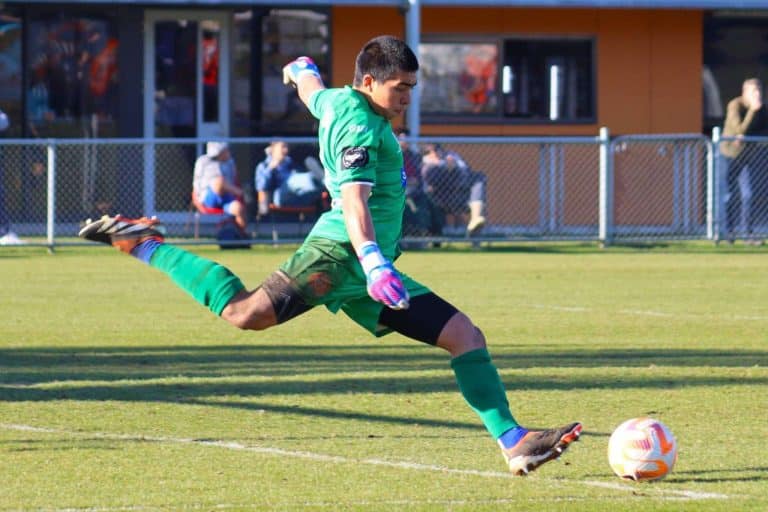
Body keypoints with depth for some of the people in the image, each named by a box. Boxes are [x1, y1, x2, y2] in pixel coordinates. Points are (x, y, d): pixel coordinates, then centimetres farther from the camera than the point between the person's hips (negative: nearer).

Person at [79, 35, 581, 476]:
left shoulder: (338, 102, 21)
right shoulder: (360, 125, -10)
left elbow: (312, 91, 46)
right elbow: (354, 199, -25)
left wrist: (303, 69, 71)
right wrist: (373, 261, -39)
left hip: (367, 266, 11)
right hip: (338, 255, -11)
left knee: (467, 336, 5)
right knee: (247, 311, -28)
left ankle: (515, 443, 3)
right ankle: (141, 243, -10)